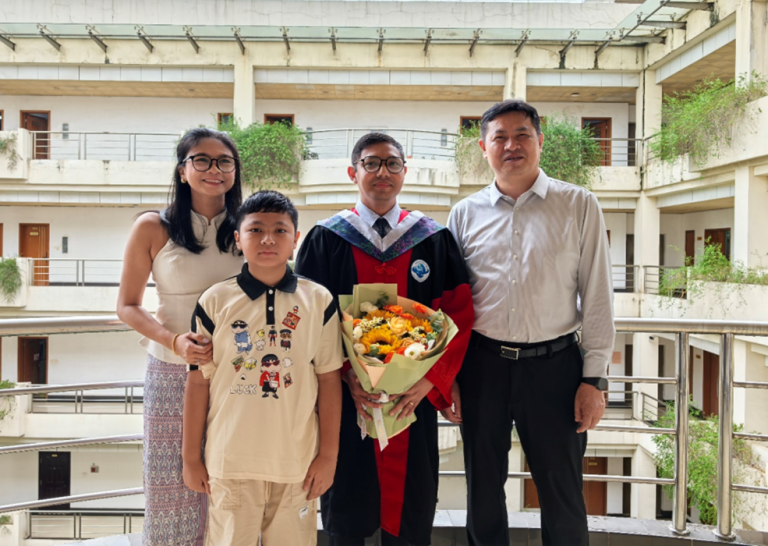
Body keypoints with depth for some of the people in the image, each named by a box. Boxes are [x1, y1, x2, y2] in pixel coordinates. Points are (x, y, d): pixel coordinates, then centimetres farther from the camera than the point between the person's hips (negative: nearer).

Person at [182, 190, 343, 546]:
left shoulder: (319, 301, 0)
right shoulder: (215, 301, -1)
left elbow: (329, 379, 1)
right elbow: (198, 380, 2)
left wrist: (328, 455, 1)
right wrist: (191, 458, 4)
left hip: (297, 462, 1)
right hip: (230, 461, 0)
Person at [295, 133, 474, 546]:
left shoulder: (435, 240, 6)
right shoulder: (326, 240, 3)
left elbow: (459, 314, 0)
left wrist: (429, 380, -12)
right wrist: (346, 375, -15)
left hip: (414, 399, 1)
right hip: (346, 399, 0)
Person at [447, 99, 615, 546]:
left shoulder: (579, 206, 1)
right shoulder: (465, 214, 5)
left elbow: (597, 296, 0)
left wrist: (594, 377, -4)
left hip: (554, 366, -1)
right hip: (482, 365, 2)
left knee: (563, 498, 10)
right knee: (483, 494, 15)